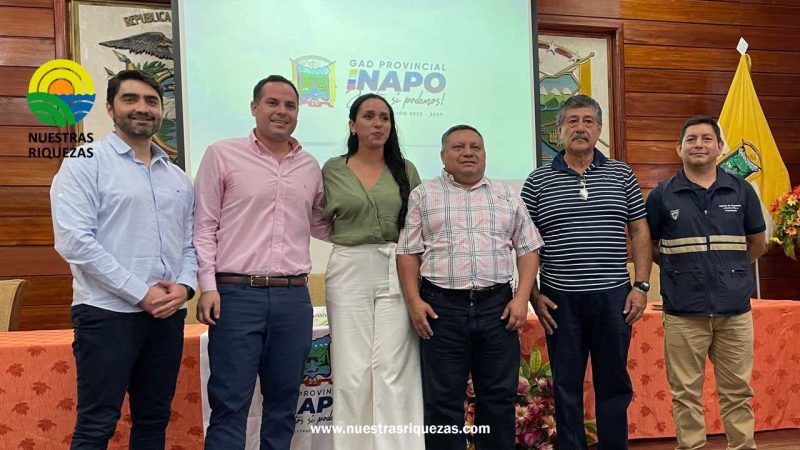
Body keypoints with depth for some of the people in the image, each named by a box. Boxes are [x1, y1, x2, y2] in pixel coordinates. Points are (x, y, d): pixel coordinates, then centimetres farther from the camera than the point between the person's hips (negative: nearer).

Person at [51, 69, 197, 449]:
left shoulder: (178, 178, 15)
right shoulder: (85, 163, -3)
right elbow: (73, 240, -14)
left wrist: (184, 285, -7)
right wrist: (141, 294, -16)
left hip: (169, 315, 6)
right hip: (108, 312, -5)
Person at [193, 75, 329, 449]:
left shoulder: (310, 167, 13)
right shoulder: (222, 155, 2)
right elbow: (204, 227, -1)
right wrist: (208, 286, -8)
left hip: (294, 297, 4)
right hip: (236, 294, -4)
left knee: (283, 402, 12)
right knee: (230, 404, 0)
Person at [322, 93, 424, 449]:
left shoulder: (405, 170, 7)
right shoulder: (332, 170, 4)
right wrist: (353, 242, -1)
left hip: (397, 273, 1)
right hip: (348, 273, 0)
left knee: (393, 369, -2)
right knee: (352, 371, 1)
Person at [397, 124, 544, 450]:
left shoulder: (507, 197, 13)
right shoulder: (423, 195, 7)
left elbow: (528, 249, 11)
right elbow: (408, 252, 4)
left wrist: (522, 298, -1)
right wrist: (414, 301, -6)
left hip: (498, 306, 2)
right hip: (441, 307, -2)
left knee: (499, 396, 8)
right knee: (443, 399, 3)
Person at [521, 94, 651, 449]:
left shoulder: (621, 176, 6)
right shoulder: (538, 181, 1)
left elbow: (639, 233, 7)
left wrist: (641, 286, 0)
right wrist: (533, 295, -3)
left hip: (614, 297, 1)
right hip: (560, 300, -1)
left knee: (614, 383, 11)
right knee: (567, 387, 9)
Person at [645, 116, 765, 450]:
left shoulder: (741, 190, 5)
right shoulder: (662, 195, 1)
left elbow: (756, 243, 16)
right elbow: (648, 245, 9)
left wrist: (729, 271, 11)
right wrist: (680, 269, 4)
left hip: (735, 309, 2)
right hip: (683, 312, -1)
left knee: (738, 391, 10)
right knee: (686, 394, 6)